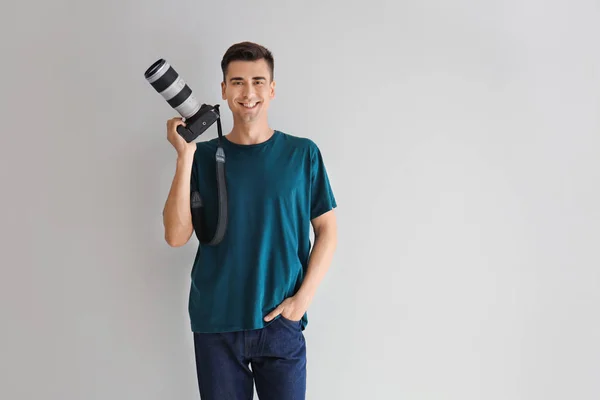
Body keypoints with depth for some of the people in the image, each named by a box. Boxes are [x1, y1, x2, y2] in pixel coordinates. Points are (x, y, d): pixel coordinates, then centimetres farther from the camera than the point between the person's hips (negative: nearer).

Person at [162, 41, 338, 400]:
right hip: (215, 324, 1)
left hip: (281, 321, 0)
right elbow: (176, 236, -6)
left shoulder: (303, 154, 0)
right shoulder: (204, 155, 1)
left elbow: (327, 231, 3)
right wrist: (185, 157, -13)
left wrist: (303, 297, -8)